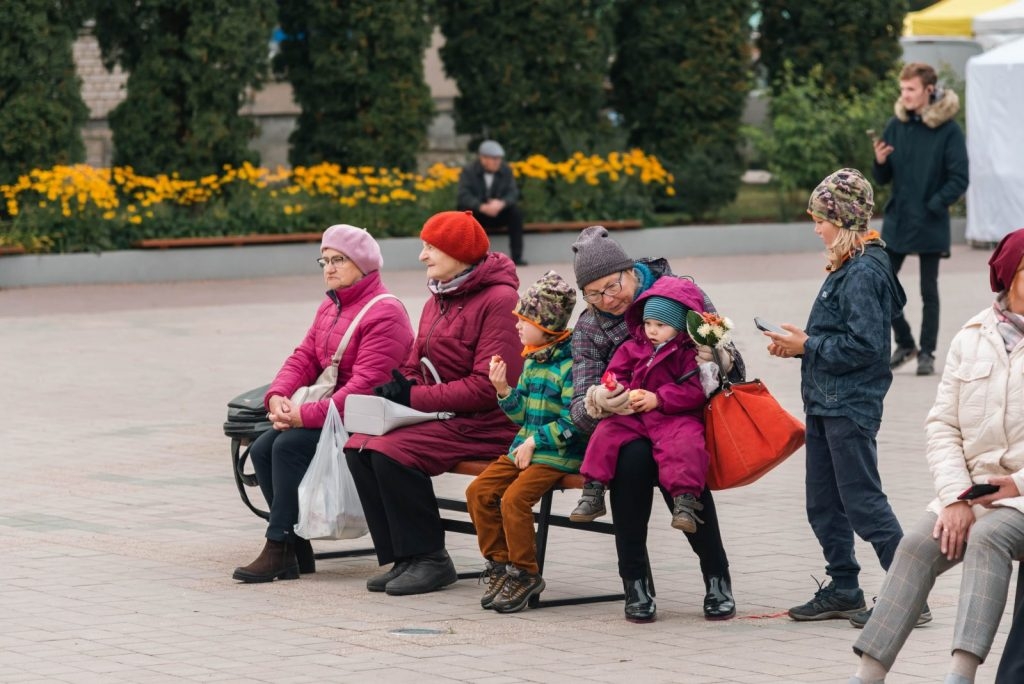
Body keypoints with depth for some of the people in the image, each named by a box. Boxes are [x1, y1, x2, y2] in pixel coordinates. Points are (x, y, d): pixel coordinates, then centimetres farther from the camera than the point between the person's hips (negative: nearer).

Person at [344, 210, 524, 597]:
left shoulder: (499, 299, -14)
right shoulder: (438, 299, 14)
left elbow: (488, 386, -21)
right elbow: (415, 365, 19)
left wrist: (415, 397, -20)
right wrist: (397, 387, -5)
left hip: (487, 423, -9)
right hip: (440, 416, 9)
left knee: (393, 451, -26)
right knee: (358, 446, -10)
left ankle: (431, 560, -12)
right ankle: (402, 558, -5)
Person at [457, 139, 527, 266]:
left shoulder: (506, 170, -1)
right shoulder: (468, 171, -10)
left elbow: (513, 193, -10)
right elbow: (464, 196, -21)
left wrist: (501, 203, -33)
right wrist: (482, 207, -38)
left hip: (498, 214, 2)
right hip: (478, 215, -2)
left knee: (516, 211, -25)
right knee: (466, 211, -34)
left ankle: (516, 256, -22)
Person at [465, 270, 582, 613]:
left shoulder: (570, 363, -15)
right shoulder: (532, 360, 13)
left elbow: (571, 423, -19)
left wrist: (534, 442, -18)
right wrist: (503, 390, 0)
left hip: (559, 454, -9)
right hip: (526, 447, 9)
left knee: (513, 498, -25)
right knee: (478, 491, -3)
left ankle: (524, 574, -10)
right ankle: (498, 563, 6)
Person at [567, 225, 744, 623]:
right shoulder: (589, 329, 3)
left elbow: (733, 365, -3)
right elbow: (579, 411, -6)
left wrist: (721, 361, -28)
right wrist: (595, 404, -31)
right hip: (628, 429, 2)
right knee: (632, 457, -34)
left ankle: (717, 579, -20)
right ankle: (636, 584, -24)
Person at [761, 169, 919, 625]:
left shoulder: (864, 273, -18)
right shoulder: (845, 268, 12)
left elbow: (864, 345, -24)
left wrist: (807, 346, -16)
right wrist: (800, 346, 4)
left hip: (850, 407, -10)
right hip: (826, 403, 10)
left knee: (862, 501, -7)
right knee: (823, 503, 15)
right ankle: (843, 590, 24)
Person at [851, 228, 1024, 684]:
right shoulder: (972, 338, 10)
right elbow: (942, 425, 7)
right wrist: (955, 497, -6)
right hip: (975, 491, 4)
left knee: (987, 536, -32)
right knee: (917, 546, -19)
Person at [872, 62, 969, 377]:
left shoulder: (948, 130, -8)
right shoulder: (896, 126, 4)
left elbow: (959, 180, -8)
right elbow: (883, 178, 8)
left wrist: (934, 206, -16)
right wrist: (880, 162, -13)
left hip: (931, 225, -4)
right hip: (896, 222, 4)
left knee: (929, 291, 5)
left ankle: (927, 353, 15)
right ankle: (904, 342, 19)